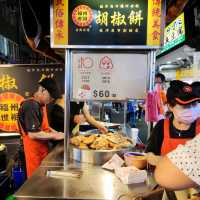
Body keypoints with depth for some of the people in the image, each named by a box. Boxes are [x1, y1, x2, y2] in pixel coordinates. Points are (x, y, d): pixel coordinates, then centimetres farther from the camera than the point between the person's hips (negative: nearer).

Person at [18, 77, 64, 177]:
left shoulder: (41, 105, 8)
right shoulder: (30, 106, -22)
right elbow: (33, 134, -25)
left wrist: (56, 133, 6)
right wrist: (54, 136, -15)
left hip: (42, 149, 9)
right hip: (35, 151, -9)